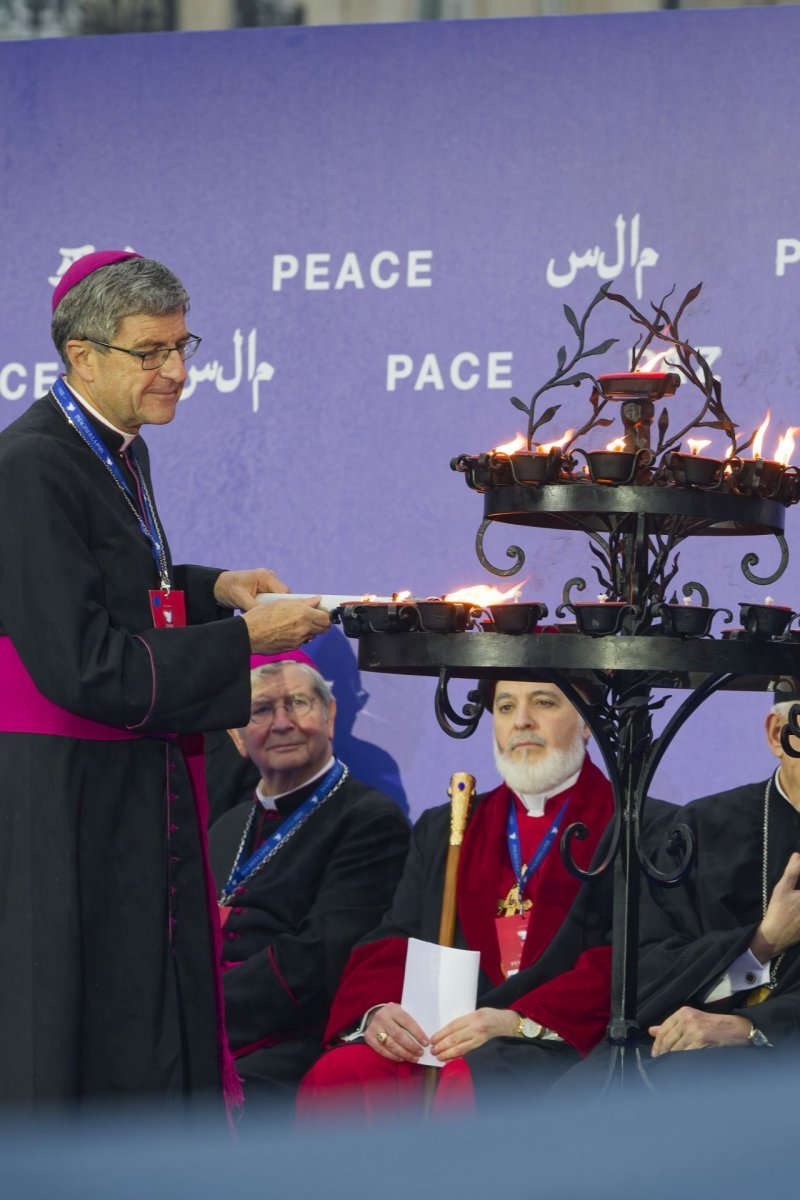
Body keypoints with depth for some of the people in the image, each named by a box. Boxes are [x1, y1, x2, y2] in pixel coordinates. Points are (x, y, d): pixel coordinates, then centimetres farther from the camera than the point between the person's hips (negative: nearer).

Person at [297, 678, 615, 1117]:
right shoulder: (440, 829, 27)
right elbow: (390, 944, 17)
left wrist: (520, 1022, -18)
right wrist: (377, 1009, -7)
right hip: (432, 1041, 4)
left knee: (465, 1087, -37)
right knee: (336, 1077, -27)